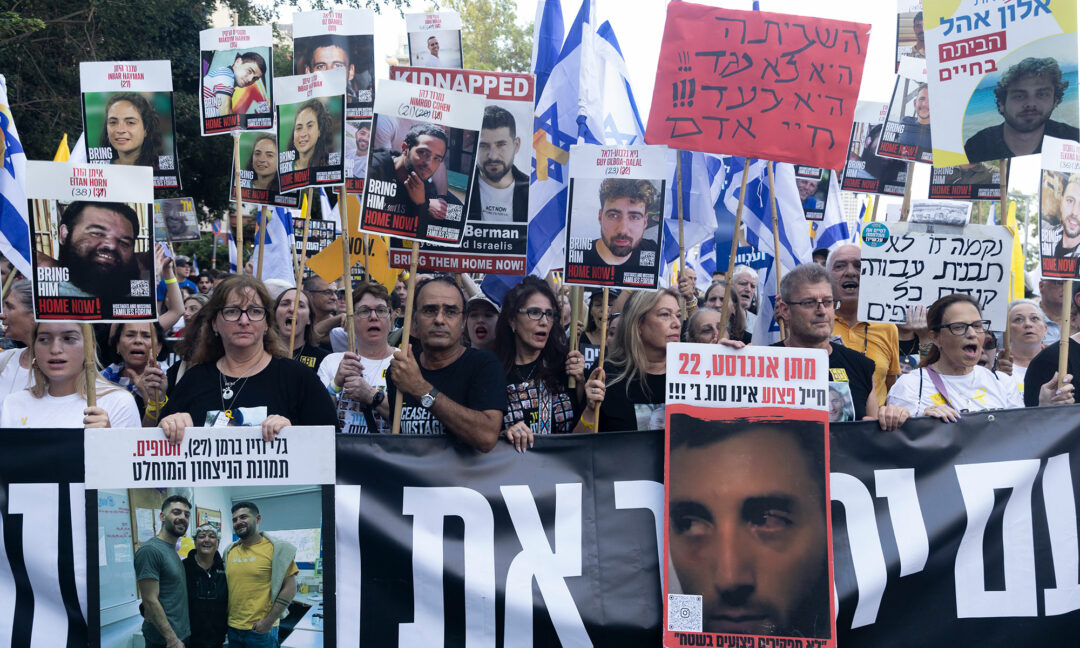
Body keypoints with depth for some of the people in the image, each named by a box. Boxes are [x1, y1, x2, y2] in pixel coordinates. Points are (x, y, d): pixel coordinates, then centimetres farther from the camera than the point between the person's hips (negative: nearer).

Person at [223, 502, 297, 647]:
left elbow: (289, 588, -9)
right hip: (232, 628, 5)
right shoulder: (229, 551, 8)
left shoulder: (275, 548, -8)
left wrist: (269, 621, -14)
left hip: (261, 630, -5)